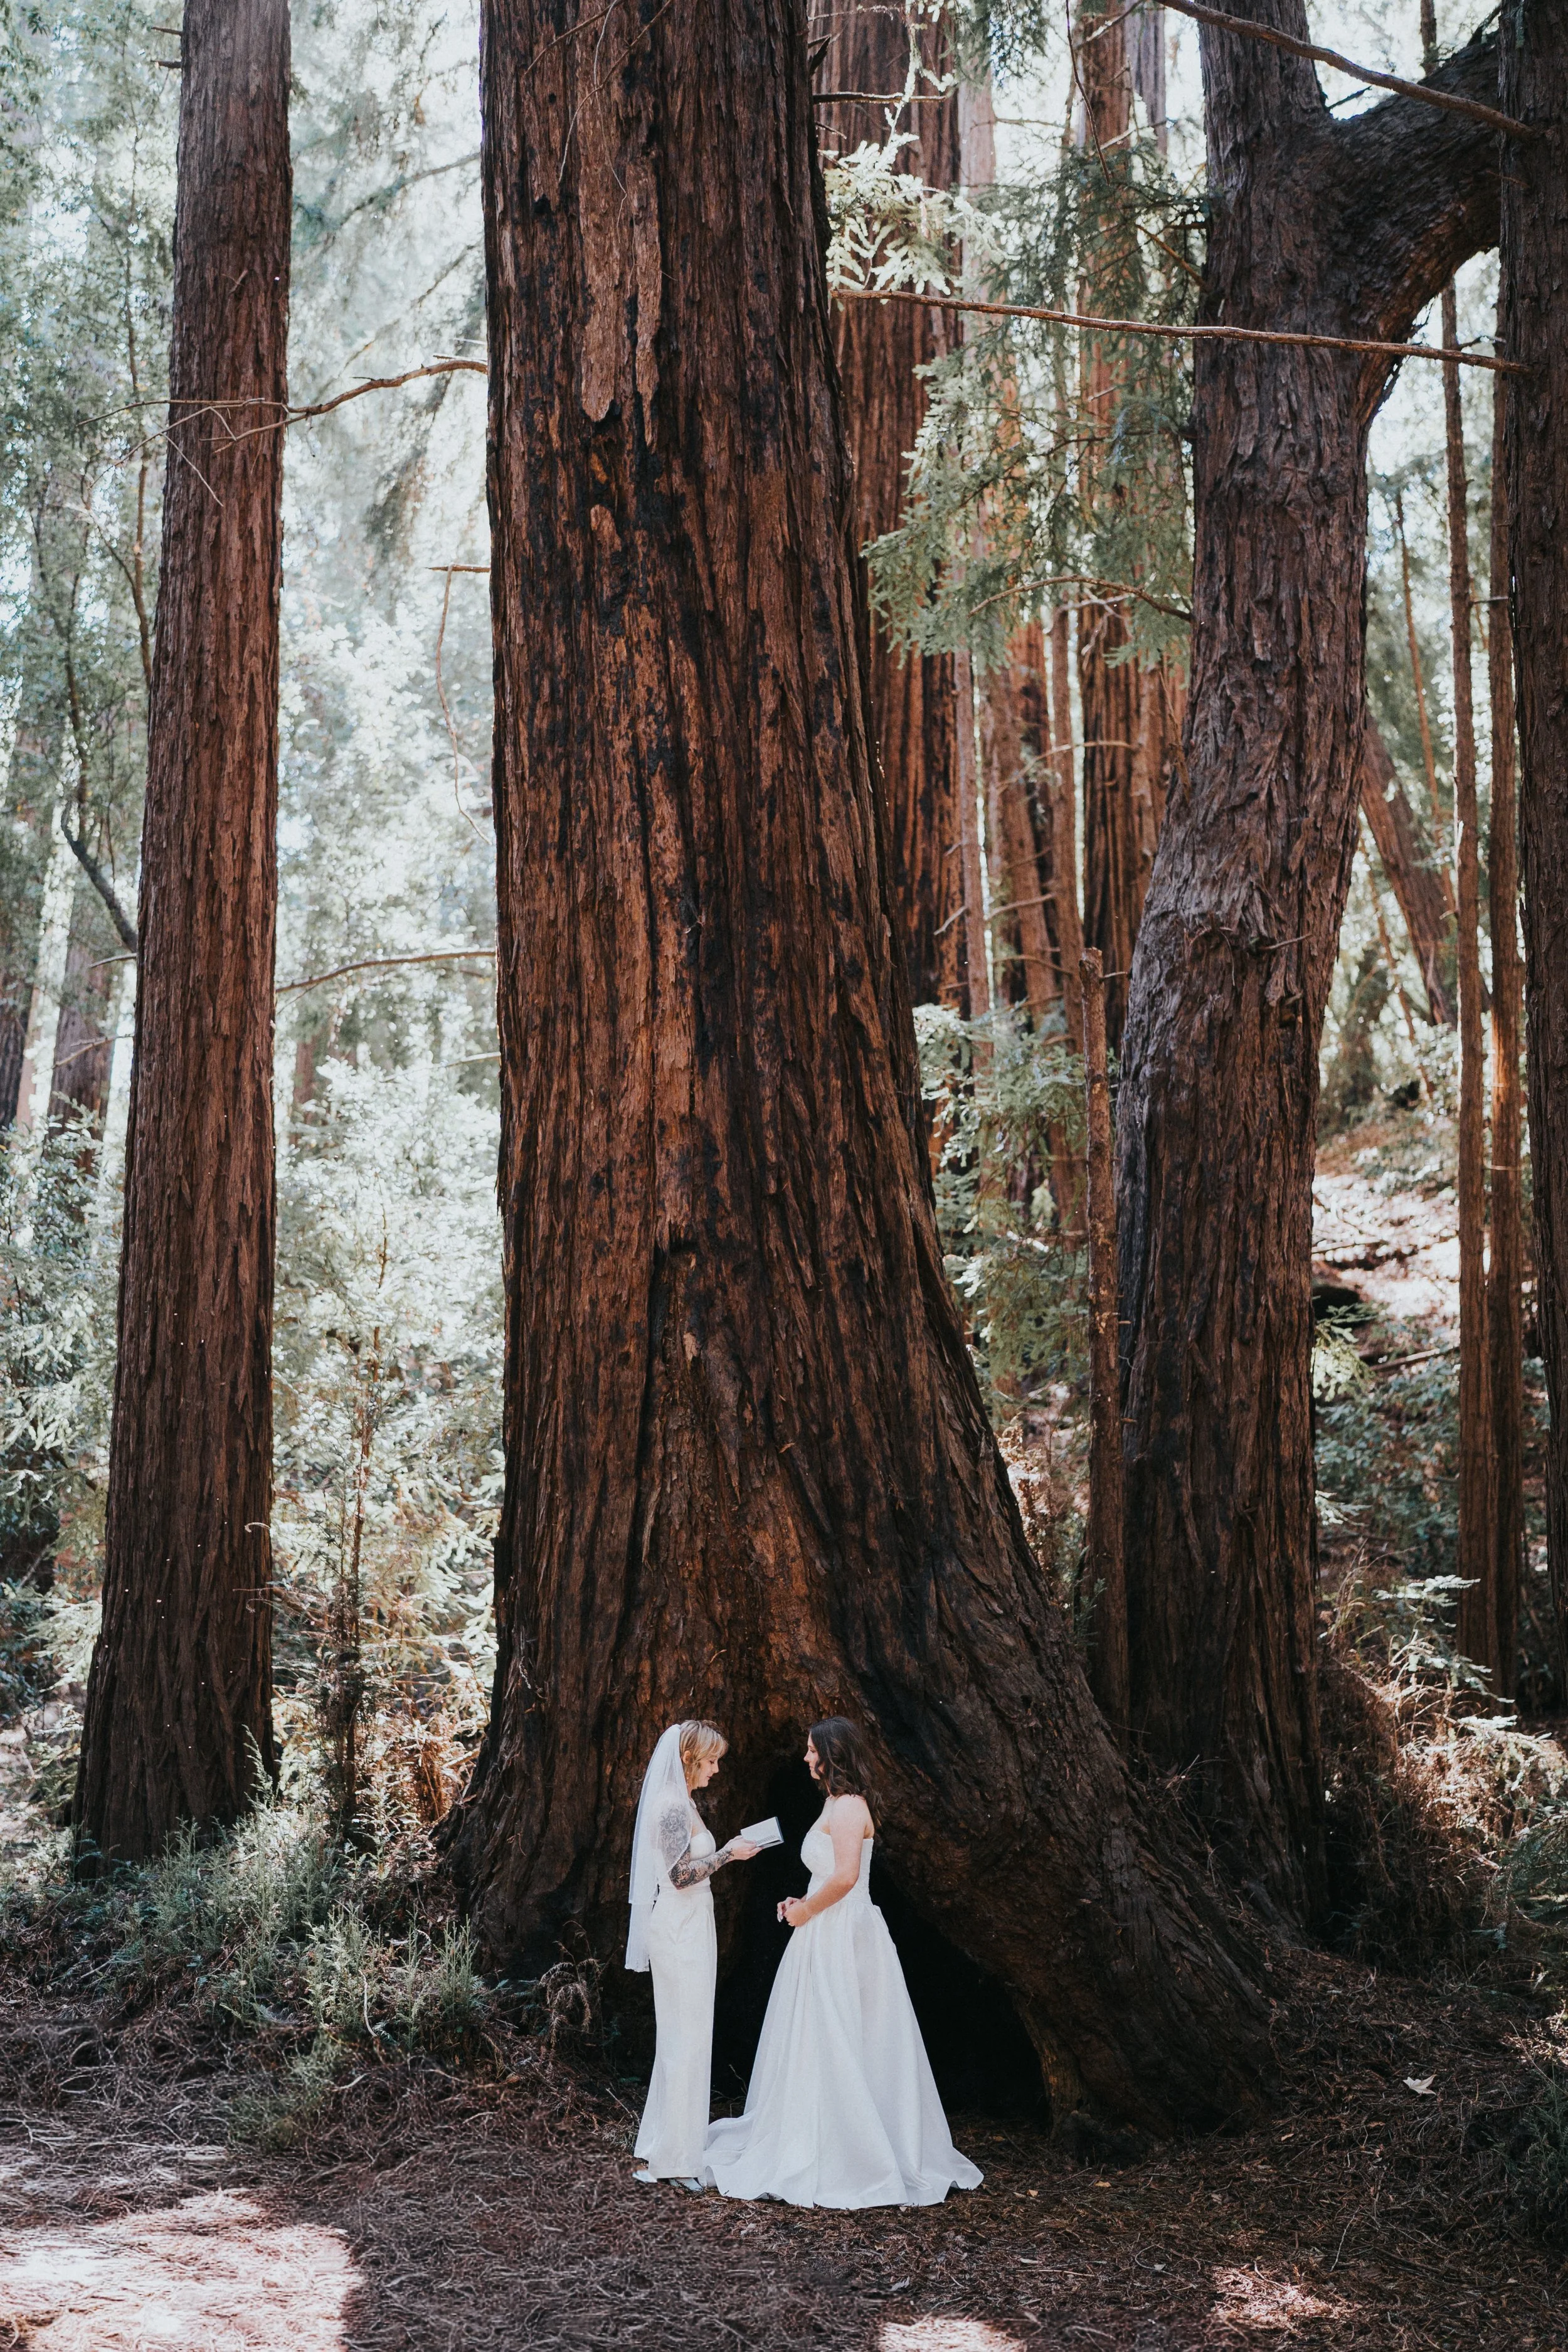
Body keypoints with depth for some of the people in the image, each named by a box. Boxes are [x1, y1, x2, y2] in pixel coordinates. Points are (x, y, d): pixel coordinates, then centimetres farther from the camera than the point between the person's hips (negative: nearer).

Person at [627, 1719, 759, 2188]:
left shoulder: (681, 1803, 15)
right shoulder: (673, 1806, -16)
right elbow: (681, 1874, -21)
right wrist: (728, 1854, -16)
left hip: (689, 1929, 10)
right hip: (680, 1933, -10)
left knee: (682, 2038, 13)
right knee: (688, 2038, -6)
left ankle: (663, 2146, 19)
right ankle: (678, 2157, -2)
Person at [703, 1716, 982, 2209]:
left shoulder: (848, 1807, -16)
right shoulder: (837, 1804, 16)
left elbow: (845, 1877, -26)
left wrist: (806, 1910, -13)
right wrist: (804, 1904, 11)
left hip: (841, 1941, -10)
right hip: (829, 1937, 10)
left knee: (832, 2046, -4)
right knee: (821, 2047, 13)